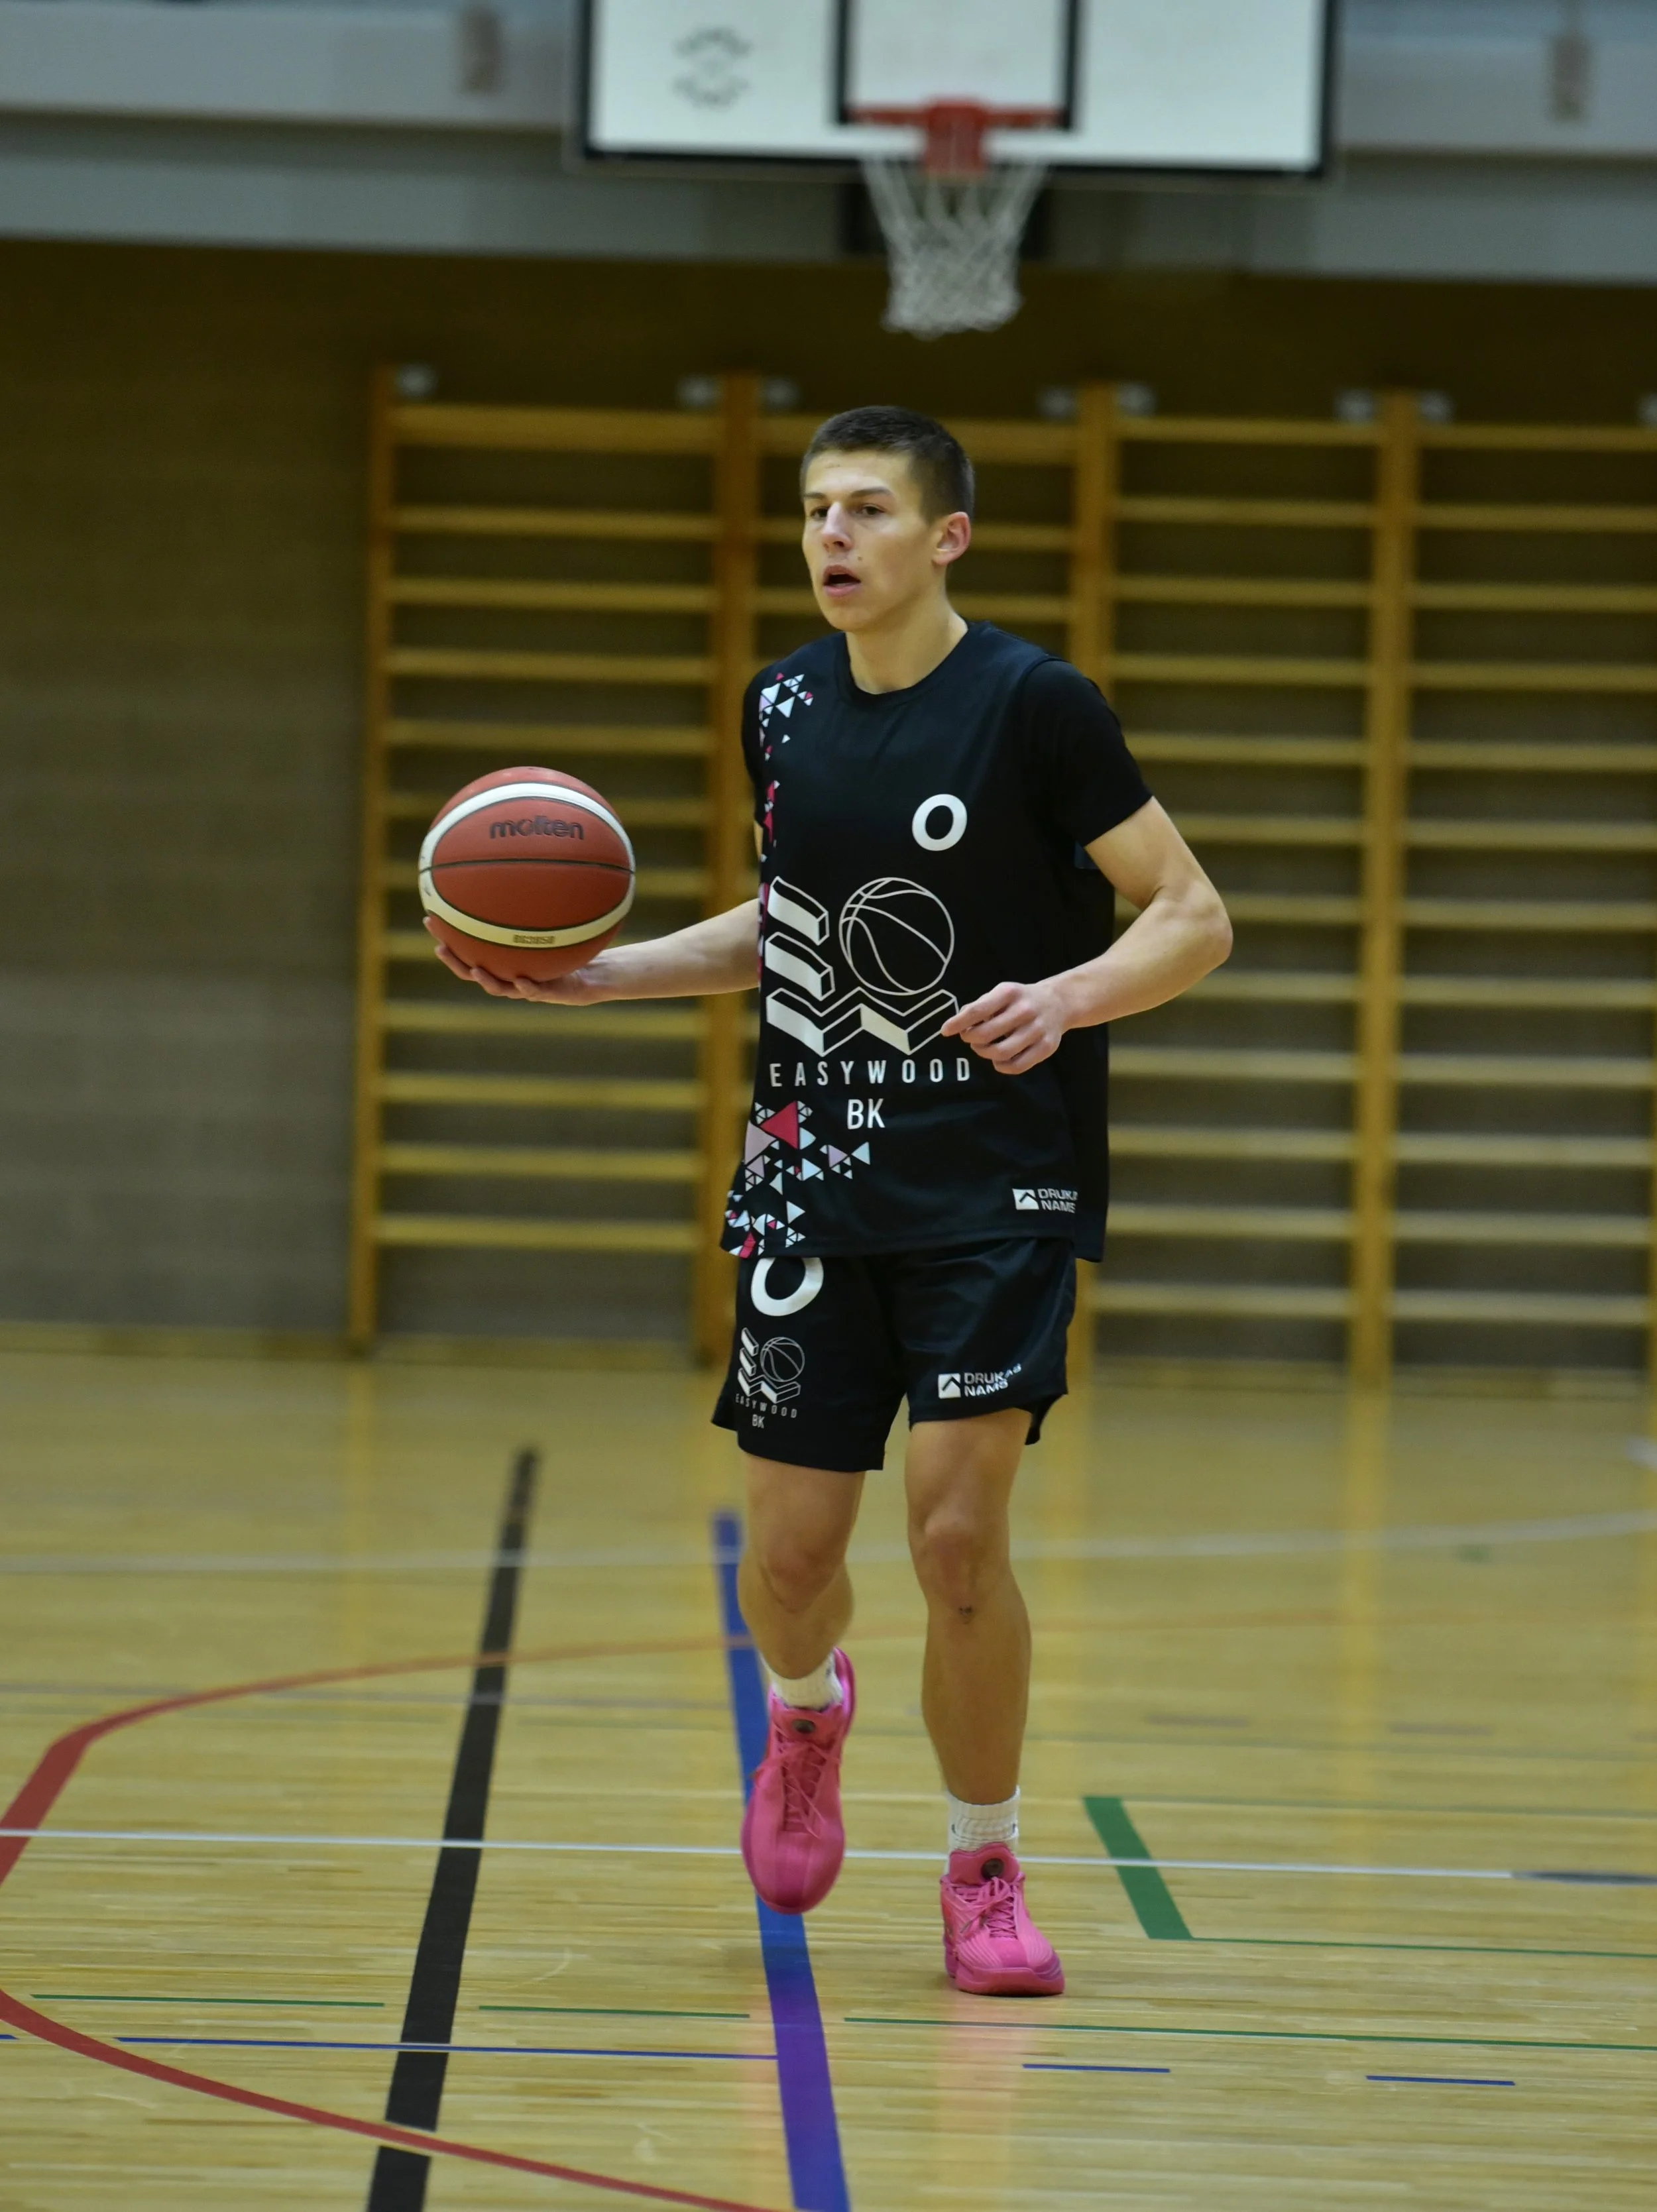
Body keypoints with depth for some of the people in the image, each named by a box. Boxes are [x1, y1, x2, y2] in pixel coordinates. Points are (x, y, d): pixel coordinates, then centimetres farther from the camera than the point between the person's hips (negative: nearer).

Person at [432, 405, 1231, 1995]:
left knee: (957, 1529, -13)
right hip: (814, 1173, 4)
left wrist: (1073, 995, -27)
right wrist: (601, 973, 9)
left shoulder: (1032, 704, -10)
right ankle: (805, 1715, 41)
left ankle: (984, 1872, 9)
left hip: (999, 1179, -4)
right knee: (789, 1550, 4)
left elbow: (1192, 918, -8)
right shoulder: (784, 706, 6)